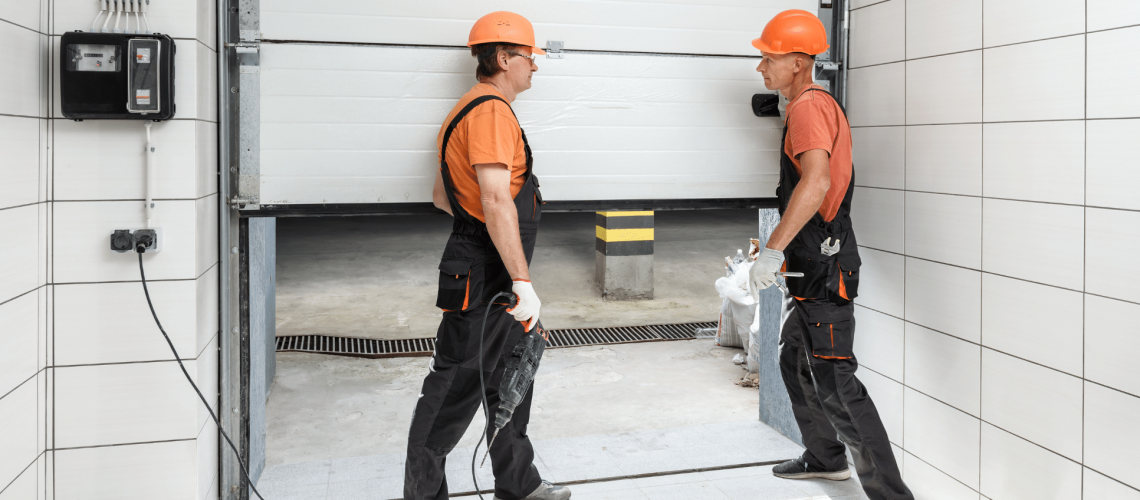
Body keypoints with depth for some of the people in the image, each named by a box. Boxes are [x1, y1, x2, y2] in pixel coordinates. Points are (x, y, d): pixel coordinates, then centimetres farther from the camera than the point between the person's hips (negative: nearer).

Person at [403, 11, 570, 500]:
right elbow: (496, 201, -27)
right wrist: (523, 282, -29)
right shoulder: (491, 111, -17)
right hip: (482, 276, -11)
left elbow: (441, 195, 23)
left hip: (498, 281, 11)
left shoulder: (471, 110, 18)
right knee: (453, 389, 0)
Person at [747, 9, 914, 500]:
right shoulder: (818, 105, 17)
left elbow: (815, 184, -35)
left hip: (822, 269, -11)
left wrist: (774, 250, -36)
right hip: (813, 265, 11)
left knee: (834, 386, -10)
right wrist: (776, 241, 31)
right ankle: (825, 458, 40)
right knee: (795, 365, 23)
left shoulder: (809, 108, -17)